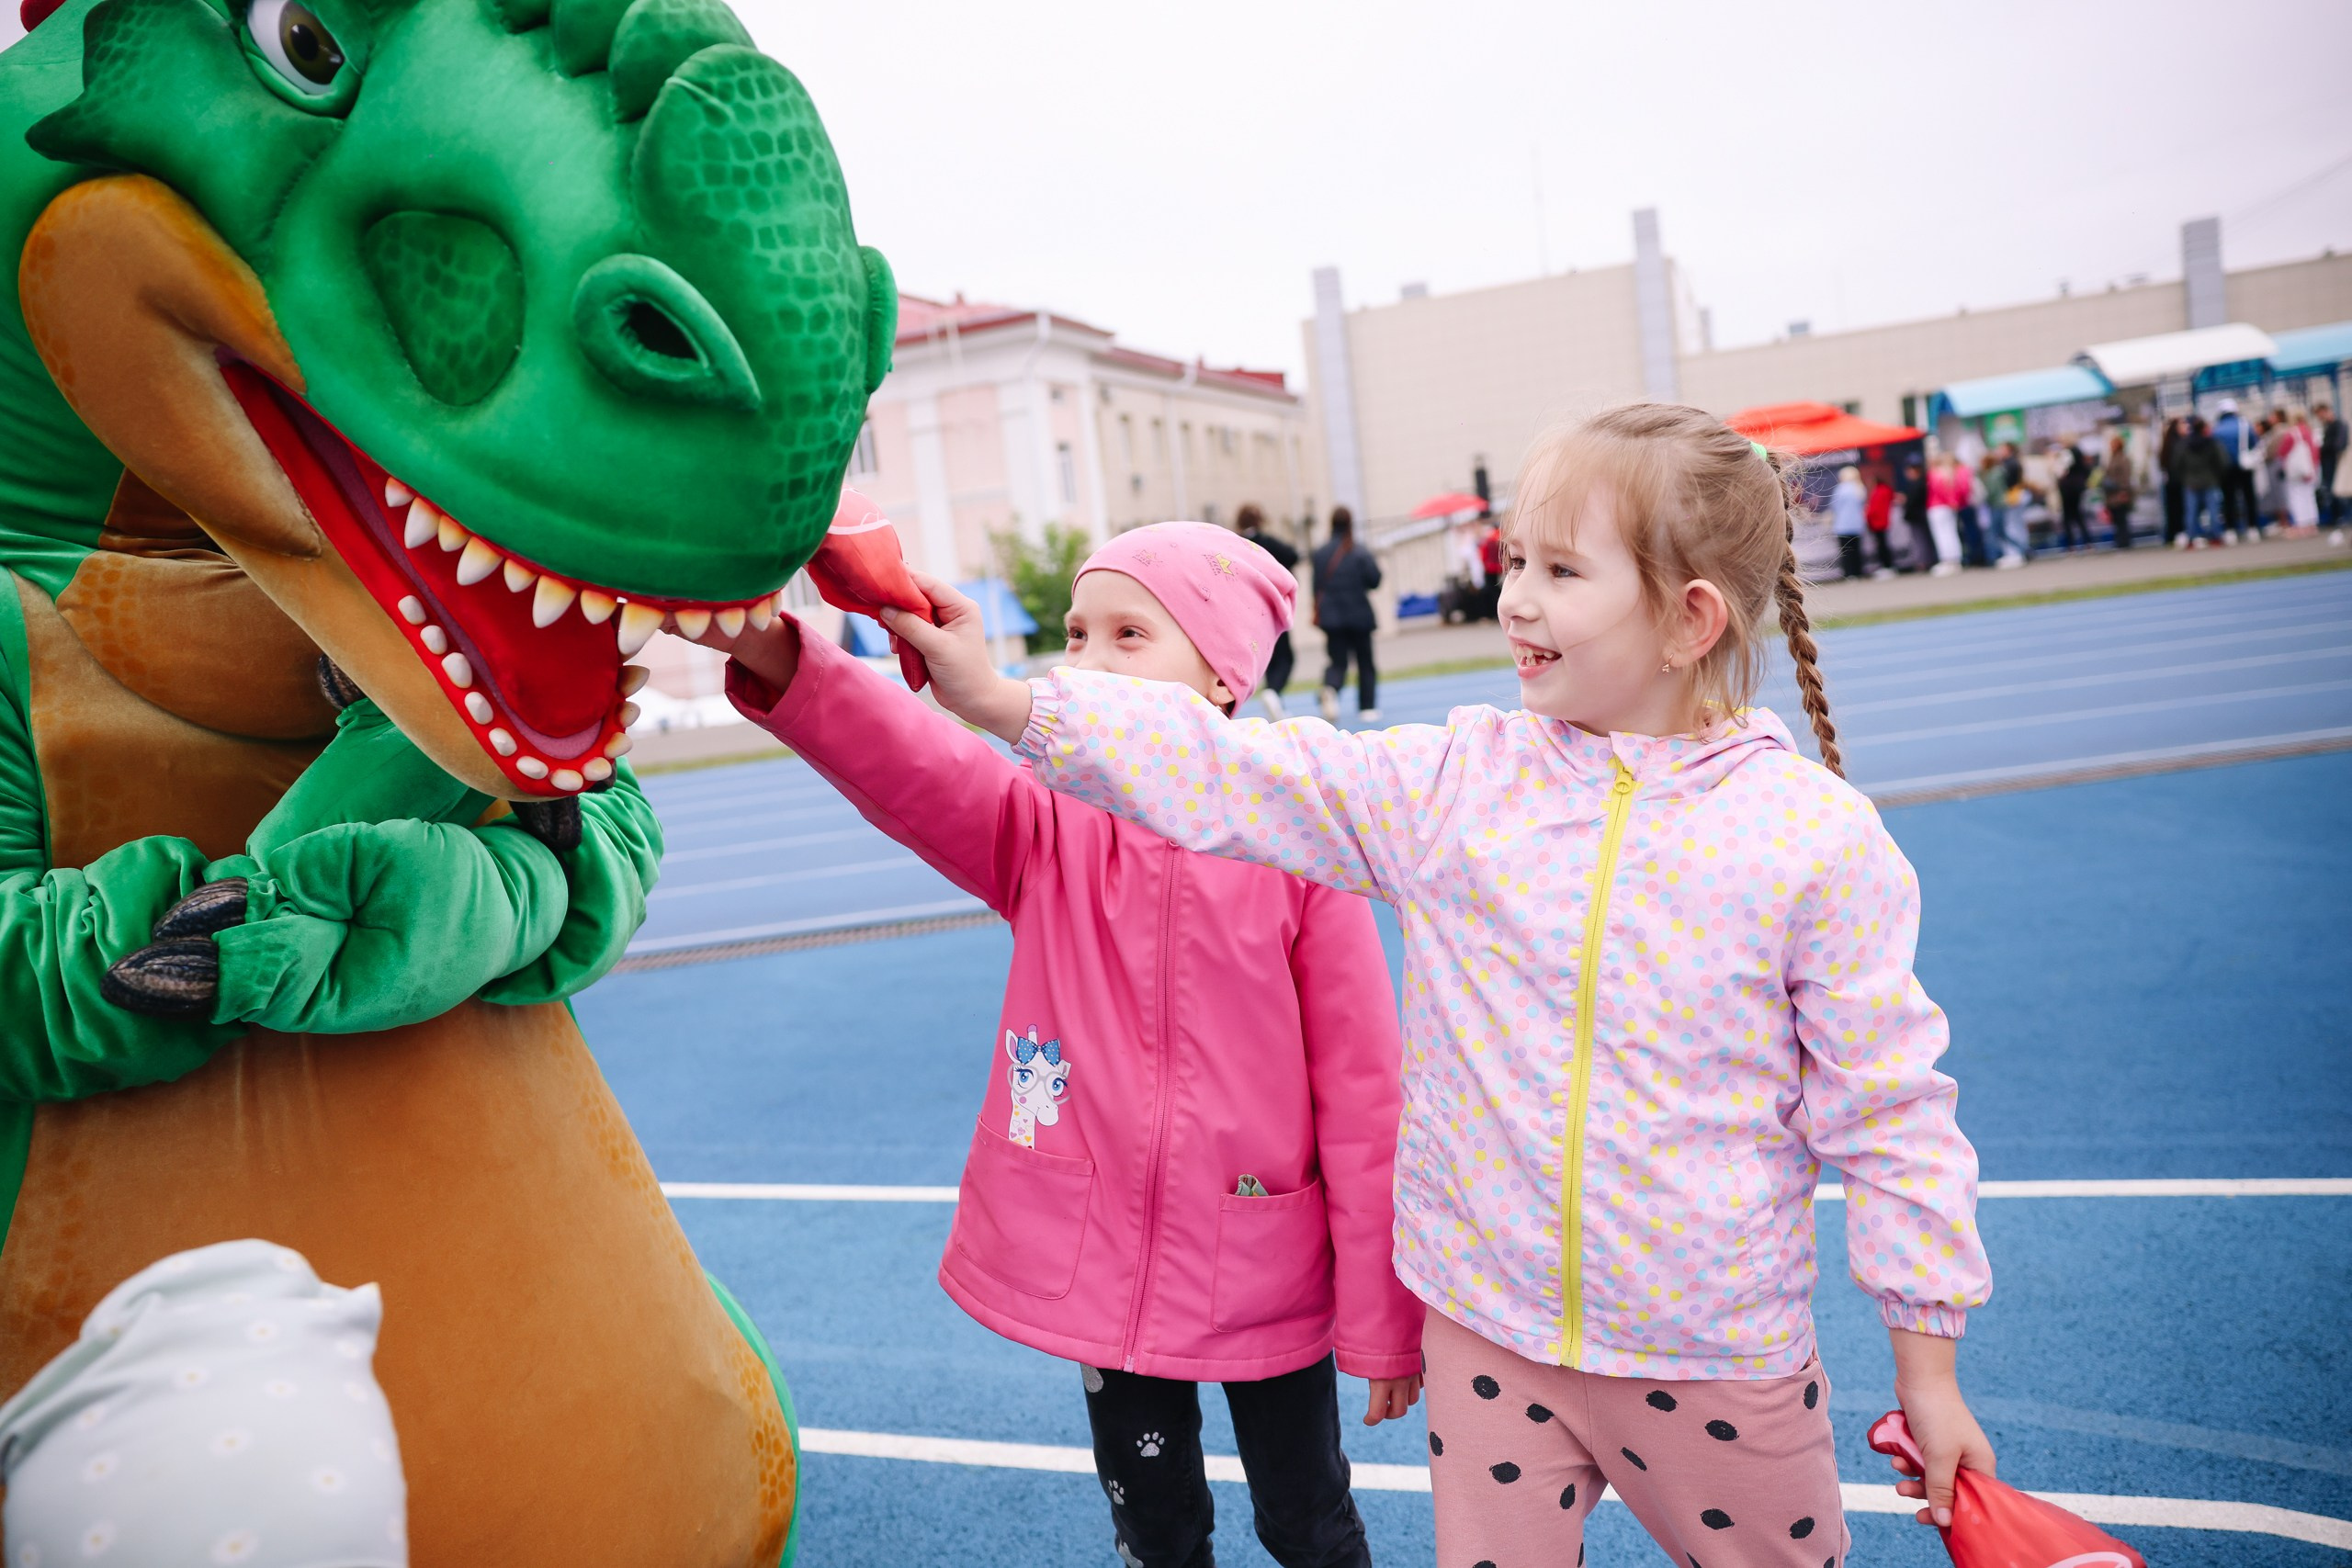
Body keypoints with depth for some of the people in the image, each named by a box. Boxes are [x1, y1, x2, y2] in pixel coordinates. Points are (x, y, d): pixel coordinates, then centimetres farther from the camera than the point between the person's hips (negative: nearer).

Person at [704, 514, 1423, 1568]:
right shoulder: (1045, 833, -7)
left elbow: (1361, 1090, -11)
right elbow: (910, 768, -27)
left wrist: (1385, 1320, -6)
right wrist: (771, 654, -46)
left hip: (1267, 1283, -2)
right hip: (1098, 1273, 2)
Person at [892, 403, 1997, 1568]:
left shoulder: (1818, 836, -13)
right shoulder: (1452, 782, -7)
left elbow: (1886, 1111, -7)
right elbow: (1230, 775, -11)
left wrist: (1928, 1370, -1)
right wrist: (1005, 702, -19)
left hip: (1716, 1353, -1)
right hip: (1484, 1319, 2)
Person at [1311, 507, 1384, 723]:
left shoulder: (1321, 553, -3)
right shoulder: (1359, 553, -11)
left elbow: (1317, 585, 3)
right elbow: (1374, 580, -8)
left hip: (1331, 616, 2)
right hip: (1358, 614, -2)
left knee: (1338, 662, 7)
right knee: (1365, 662, 13)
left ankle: (1330, 689, -25)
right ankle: (1368, 708, 14)